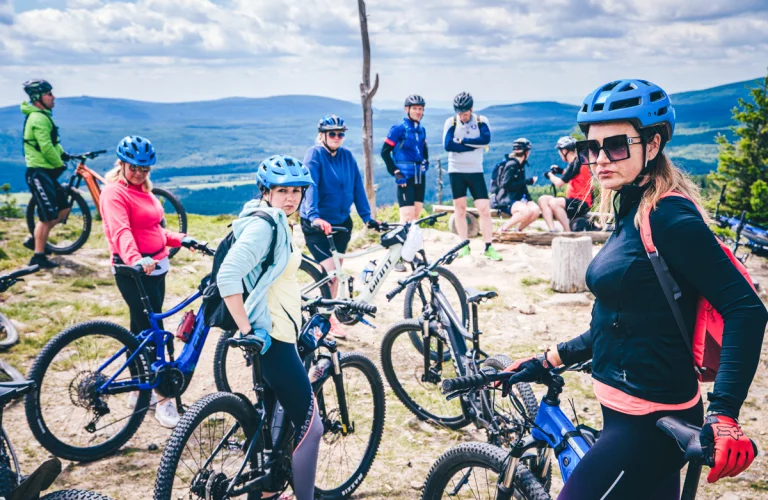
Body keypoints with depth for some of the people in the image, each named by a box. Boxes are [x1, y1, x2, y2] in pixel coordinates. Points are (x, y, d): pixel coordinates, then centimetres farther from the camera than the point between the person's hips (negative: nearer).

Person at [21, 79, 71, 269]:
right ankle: (38, 256, 3)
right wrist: (60, 164, -9)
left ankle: (35, 239, 23)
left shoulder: (43, 116, 15)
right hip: (38, 173, -10)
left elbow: (53, 142, 23)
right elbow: (46, 148, -23)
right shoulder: (39, 118, -18)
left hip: (47, 172, 10)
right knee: (47, 216, -5)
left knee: (63, 209, 13)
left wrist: (63, 155, 8)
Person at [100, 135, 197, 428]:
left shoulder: (143, 190, 15)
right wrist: (135, 259, -45)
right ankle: (164, 398, 0)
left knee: (144, 330, 15)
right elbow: (120, 231, -30)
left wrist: (180, 239, 14)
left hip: (156, 266, 9)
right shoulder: (115, 192, -13)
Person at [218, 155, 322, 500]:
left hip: (280, 333, 10)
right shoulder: (263, 223, -18)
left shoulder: (278, 223, 12)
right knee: (310, 427, -4)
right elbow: (227, 276, -28)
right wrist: (247, 331, -26)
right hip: (271, 339, -10)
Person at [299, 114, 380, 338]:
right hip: (316, 224, -6)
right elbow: (311, 186, -24)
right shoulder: (314, 154, -12)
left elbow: (358, 187, 3)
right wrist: (314, 216, -37)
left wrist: (367, 217, -4)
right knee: (329, 271, -13)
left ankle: (329, 315, 25)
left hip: (341, 221, 6)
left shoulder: (347, 156, 4)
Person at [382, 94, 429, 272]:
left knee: (416, 215, 10)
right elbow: (385, 152, -10)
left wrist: (426, 163, 9)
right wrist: (395, 172, -12)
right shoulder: (398, 129, -9)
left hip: (420, 177, 7)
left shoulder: (421, 129, 11)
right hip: (405, 178, -7)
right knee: (407, 216, -13)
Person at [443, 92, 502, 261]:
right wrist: (473, 146, -14)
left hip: (475, 171, 0)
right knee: (460, 208, 6)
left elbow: (486, 139, -17)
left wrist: (463, 141, -15)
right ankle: (464, 246, 15)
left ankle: (489, 247, -1)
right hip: (456, 171, 0)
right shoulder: (451, 122, -2)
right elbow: (448, 145, -15)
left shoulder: (481, 121, 0)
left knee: (484, 209, -5)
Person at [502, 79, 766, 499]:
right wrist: (548, 361, 16)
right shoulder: (631, 216, 10)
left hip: (650, 421, -9)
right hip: (628, 412, 9)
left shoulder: (669, 218, -17)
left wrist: (723, 411, -30)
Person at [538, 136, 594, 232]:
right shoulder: (575, 162, 12)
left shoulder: (576, 163, -16)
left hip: (581, 203, -10)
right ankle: (552, 231, -11)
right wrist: (561, 171, 12)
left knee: (553, 202, -31)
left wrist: (550, 174, 2)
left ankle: (568, 232, -22)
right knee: (543, 200, -1)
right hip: (574, 200, 10)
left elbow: (559, 183, -17)